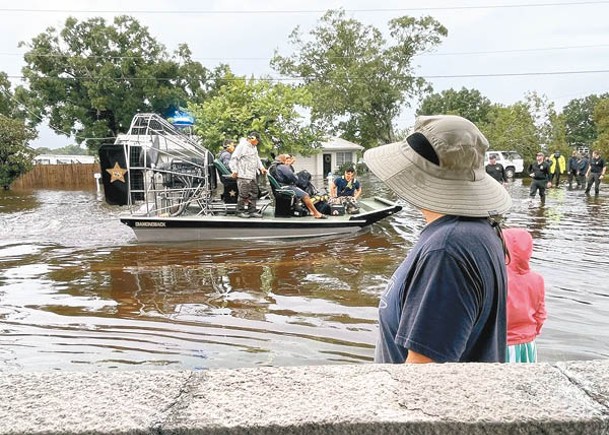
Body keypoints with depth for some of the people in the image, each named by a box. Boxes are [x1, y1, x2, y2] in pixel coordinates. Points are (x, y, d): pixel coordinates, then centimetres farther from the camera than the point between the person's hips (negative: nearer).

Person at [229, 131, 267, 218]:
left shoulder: (253, 147, 17)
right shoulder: (242, 146, -11)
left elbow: (257, 158, 29)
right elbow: (234, 158, -13)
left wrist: (261, 167, 14)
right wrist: (235, 171, -15)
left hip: (252, 175, 9)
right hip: (243, 176, -9)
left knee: (254, 193, 11)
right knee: (243, 194, -6)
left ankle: (252, 211, 19)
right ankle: (240, 211, 4)